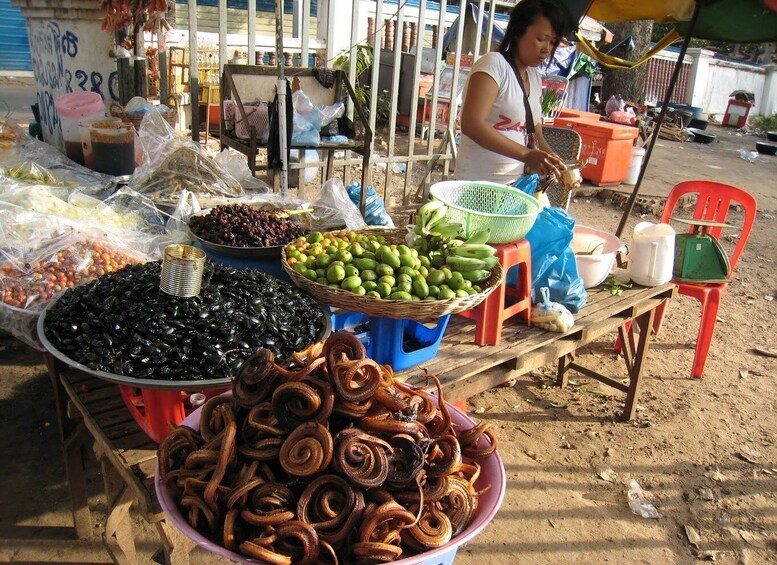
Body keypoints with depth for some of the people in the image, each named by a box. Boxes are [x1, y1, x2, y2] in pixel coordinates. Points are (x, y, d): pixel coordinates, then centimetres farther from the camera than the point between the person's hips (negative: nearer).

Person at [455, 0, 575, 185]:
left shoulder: (534, 77, 13)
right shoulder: (494, 64, -11)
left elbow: (535, 135, 16)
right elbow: (471, 124, -25)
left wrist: (559, 166, -4)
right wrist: (526, 154, -31)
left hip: (516, 184, 8)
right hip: (478, 185, -7)